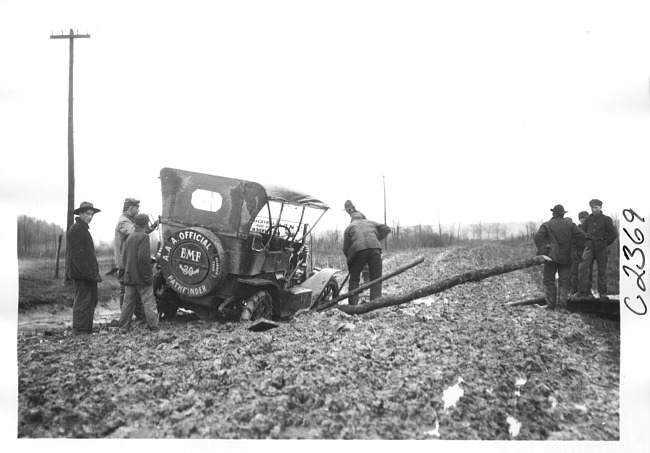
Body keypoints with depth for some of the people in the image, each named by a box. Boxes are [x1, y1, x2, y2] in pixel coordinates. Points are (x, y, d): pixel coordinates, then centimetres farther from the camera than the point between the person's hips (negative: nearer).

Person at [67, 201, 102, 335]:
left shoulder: (84, 229, 20)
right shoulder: (76, 229, -12)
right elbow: (76, 254, -19)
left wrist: (95, 272, 18)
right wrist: (88, 272, -22)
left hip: (89, 274, 10)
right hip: (82, 274, -10)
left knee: (91, 302, 14)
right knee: (82, 303, -6)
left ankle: (88, 330, 21)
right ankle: (79, 331, 1)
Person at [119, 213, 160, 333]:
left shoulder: (129, 237, 11)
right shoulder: (144, 236, -13)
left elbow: (124, 257, 15)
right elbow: (143, 257, -22)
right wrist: (148, 275, -17)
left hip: (129, 277, 7)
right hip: (142, 278, -7)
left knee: (128, 303, 12)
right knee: (148, 303, 1)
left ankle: (124, 327, 15)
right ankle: (153, 326, 5)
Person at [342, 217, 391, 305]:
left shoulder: (349, 227, 25)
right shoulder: (370, 222, 32)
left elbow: (345, 249, 18)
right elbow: (387, 229, 21)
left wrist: (350, 260, 31)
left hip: (358, 249, -1)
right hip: (374, 248, 1)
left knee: (354, 279, 14)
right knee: (376, 279, 8)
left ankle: (352, 305, 10)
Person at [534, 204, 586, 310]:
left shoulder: (546, 225, 1)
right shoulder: (570, 225, 8)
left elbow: (538, 237, -12)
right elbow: (581, 235, -2)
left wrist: (541, 251, -5)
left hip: (551, 256, -2)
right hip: (566, 257, 2)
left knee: (549, 280, 4)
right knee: (564, 281, 7)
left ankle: (551, 304, 2)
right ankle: (563, 303, 0)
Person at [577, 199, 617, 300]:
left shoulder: (606, 219, -1)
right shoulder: (588, 219, 8)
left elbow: (613, 234, 2)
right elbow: (583, 232, 20)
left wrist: (606, 243, 0)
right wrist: (586, 241, 10)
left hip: (601, 248, -2)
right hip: (589, 247, 2)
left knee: (602, 271, 6)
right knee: (582, 268, -13)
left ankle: (603, 293, 19)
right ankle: (584, 292, -9)